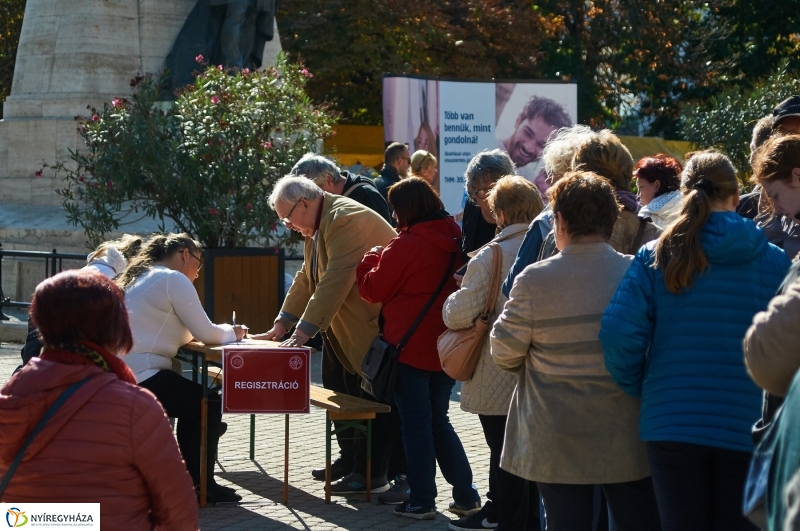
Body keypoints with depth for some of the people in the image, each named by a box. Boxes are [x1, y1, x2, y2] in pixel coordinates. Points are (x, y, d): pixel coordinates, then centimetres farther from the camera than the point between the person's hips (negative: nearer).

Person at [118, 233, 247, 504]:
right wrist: (232, 333, 12)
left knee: (194, 397, 22)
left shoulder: (141, 277, 22)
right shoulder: (174, 279, -8)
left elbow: (181, 331, 25)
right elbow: (205, 333, -9)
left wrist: (223, 332, 13)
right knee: (208, 403, 1)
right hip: (140, 375, -10)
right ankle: (198, 484, 6)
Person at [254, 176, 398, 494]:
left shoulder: (346, 220, -23)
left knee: (375, 402, -5)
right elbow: (306, 278, 13)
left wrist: (303, 334, -27)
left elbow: (335, 281, -28)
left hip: (378, 324, -10)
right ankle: (353, 460, 23)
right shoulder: (317, 225, 10)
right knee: (350, 394, 14)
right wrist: (281, 326, 5)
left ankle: (372, 475, 1)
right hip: (351, 329, 10)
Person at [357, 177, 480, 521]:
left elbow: (373, 289, -8)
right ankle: (465, 495, 16)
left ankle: (421, 501, 6)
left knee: (416, 424, 3)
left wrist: (371, 259, 11)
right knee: (439, 420, 17)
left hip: (410, 347, -6)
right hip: (446, 347, 7)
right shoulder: (455, 242, 4)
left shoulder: (405, 246, -16)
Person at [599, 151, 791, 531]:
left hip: (672, 425, 0)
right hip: (748, 431, 0)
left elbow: (619, 334, -11)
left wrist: (637, 388, 7)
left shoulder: (655, 257, -3)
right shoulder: (774, 262, -3)